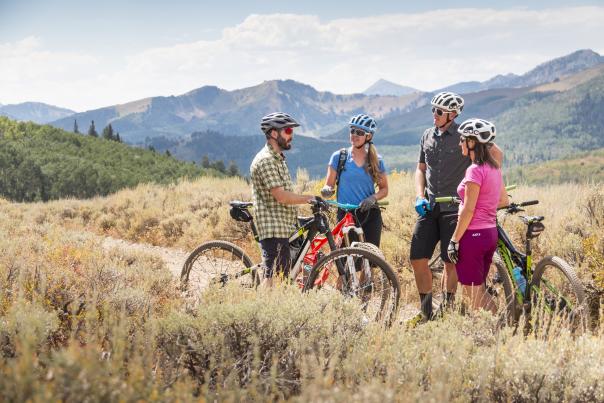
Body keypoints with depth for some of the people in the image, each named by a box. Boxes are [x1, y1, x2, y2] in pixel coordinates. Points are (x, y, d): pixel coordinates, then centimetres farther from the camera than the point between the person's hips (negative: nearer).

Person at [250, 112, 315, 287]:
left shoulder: (278, 158, 18)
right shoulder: (265, 160, -16)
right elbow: (281, 196, -21)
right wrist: (310, 198, -15)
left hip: (283, 227, 10)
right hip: (273, 228, -10)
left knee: (284, 275, 10)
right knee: (273, 276, -10)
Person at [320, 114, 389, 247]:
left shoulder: (376, 161, 5)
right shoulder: (339, 157, 3)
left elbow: (384, 189, 11)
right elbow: (329, 185, 5)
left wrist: (373, 198, -9)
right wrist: (327, 190, -18)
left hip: (370, 216, 1)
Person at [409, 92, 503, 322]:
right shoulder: (427, 136, 12)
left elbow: (496, 154, -3)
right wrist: (420, 197, 3)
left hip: (454, 208, -5)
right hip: (429, 207, 5)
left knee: (451, 261, -1)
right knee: (417, 259, -1)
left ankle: (446, 310, 13)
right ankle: (425, 310, 12)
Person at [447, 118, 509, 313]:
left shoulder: (475, 170, -17)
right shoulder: (494, 168, 9)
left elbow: (468, 210, -19)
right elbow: (504, 200, 18)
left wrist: (454, 240, -15)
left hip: (474, 235, -9)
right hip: (490, 233, 9)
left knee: (472, 293, 0)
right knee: (479, 289, 18)